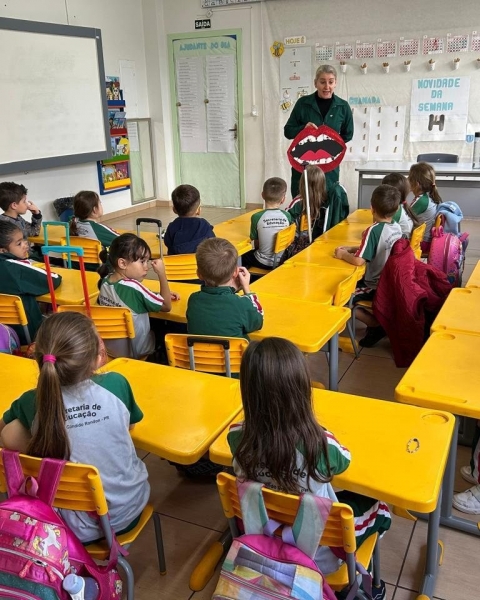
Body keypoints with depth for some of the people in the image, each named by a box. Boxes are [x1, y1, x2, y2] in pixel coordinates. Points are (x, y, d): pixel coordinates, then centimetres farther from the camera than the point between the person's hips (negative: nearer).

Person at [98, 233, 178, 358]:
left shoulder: (105, 281, -7)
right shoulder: (134, 288, -29)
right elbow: (166, 306, -19)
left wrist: (163, 295, 3)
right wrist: (161, 273, -19)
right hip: (135, 351, -6)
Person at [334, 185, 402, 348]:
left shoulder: (374, 230, -24)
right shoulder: (397, 228, 1)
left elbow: (359, 261, -29)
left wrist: (343, 255, -10)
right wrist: (351, 249, 8)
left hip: (377, 286, -9)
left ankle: (377, 326, -3)